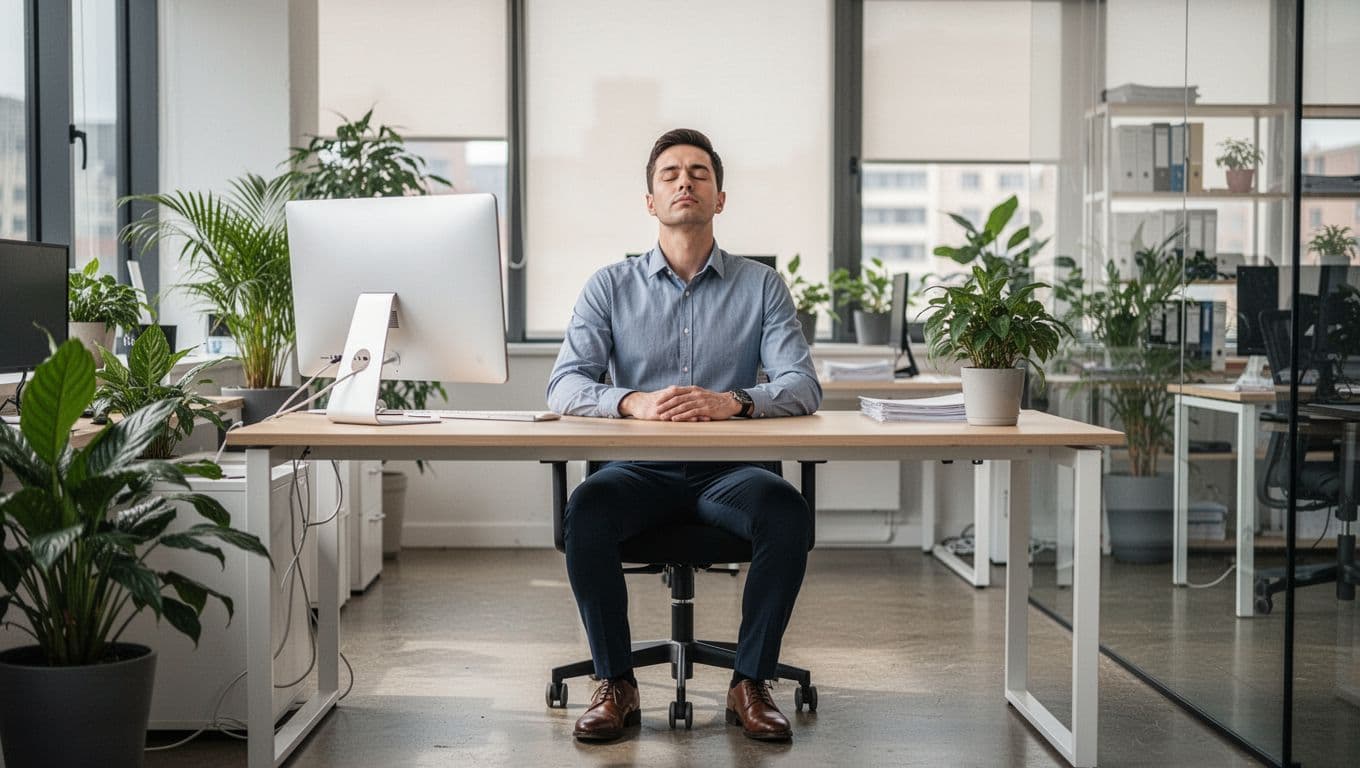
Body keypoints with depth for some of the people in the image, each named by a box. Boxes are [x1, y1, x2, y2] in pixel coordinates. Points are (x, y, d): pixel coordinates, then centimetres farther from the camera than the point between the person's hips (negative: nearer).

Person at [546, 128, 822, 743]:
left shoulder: (760, 285, 8)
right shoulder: (611, 287, 8)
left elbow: (802, 386, -3)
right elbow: (564, 387, -2)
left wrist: (732, 402, -25)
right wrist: (633, 402, -24)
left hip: (728, 470, 0)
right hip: (640, 468, 0)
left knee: (787, 509, -31)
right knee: (587, 507, -31)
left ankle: (751, 684, -14)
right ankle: (615, 686, -15)